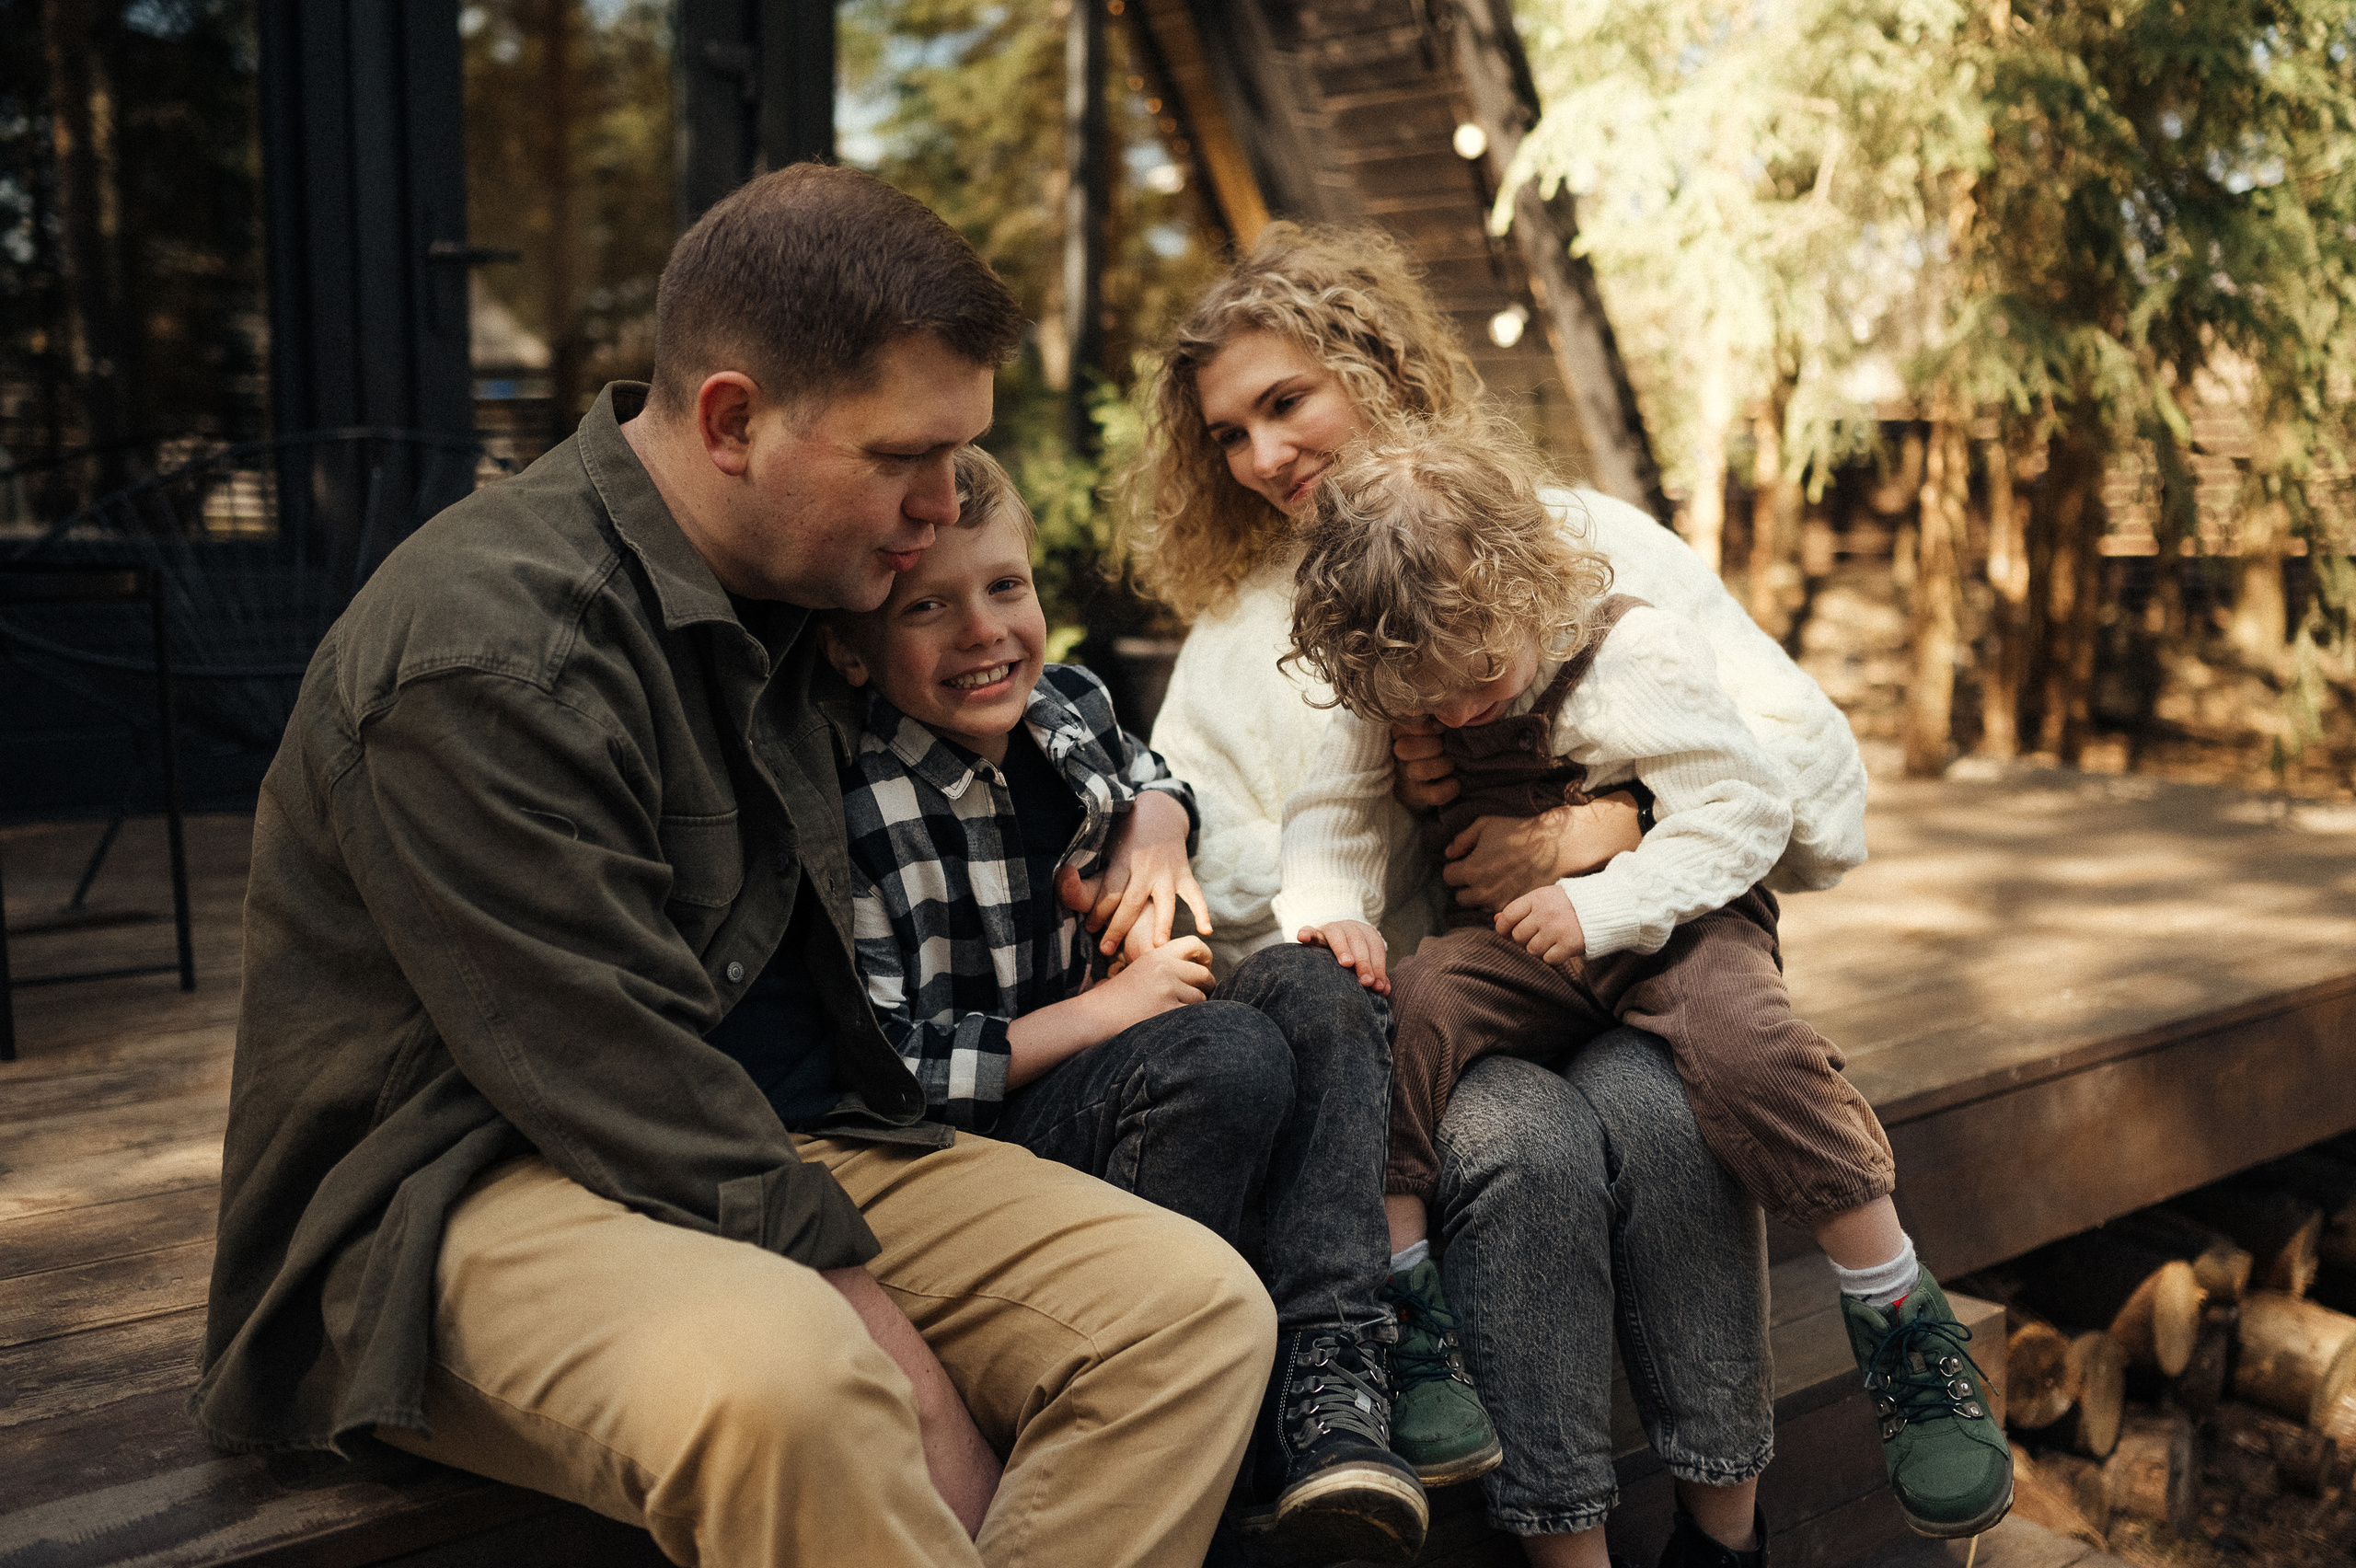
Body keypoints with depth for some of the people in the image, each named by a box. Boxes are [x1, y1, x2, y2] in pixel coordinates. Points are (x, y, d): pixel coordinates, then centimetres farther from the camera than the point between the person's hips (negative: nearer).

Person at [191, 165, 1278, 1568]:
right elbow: (619, 1076, -21)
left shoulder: (792, 590, 11)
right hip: (481, 1177, -7)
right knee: (772, 1377, -41)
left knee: (1200, 1307, -14)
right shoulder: (488, 652, -18)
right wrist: (881, 1331, -19)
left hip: (785, 1139, 8)